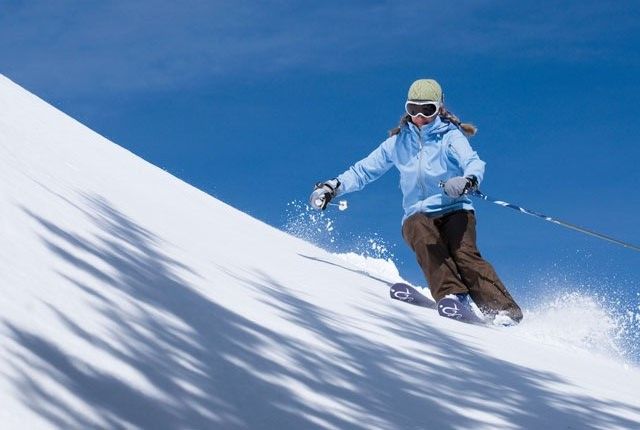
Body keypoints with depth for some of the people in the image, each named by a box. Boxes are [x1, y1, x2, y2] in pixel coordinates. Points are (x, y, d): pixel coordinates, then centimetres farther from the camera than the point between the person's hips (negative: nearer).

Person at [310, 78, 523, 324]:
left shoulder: (450, 136, 2)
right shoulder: (398, 142, 13)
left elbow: (474, 163, -16)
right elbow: (364, 170, 20)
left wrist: (468, 180, -40)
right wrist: (334, 186, 4)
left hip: (454, 210, -2)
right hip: (417, 215, 3)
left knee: (464, 255, -28)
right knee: (425, 243, -32)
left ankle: (504, 309, -33)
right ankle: (451, 296, -46)